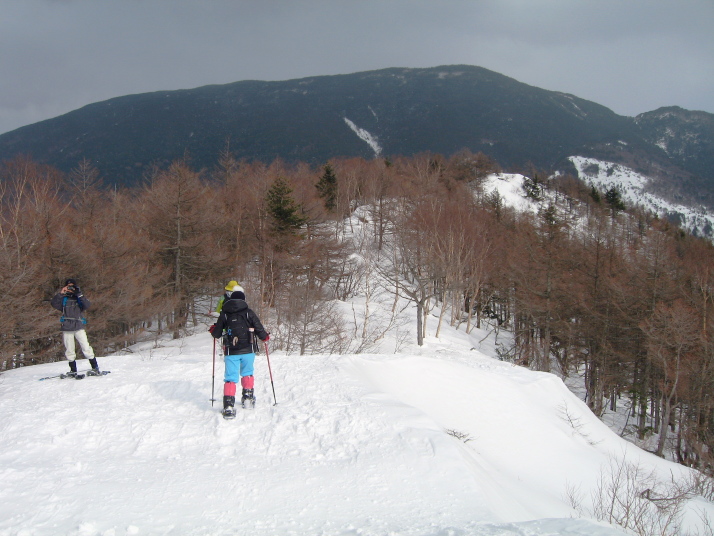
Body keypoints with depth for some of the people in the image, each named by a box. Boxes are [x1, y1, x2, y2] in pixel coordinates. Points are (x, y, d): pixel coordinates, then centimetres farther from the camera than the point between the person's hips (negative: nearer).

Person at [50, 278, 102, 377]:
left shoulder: (80, 298, 10)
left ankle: (95, 368, -5)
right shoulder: (63, 299, 11)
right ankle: (73, 370, 14)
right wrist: (61, 293, -13)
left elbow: (87, 305, -8)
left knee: (86, 348, -8)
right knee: (69, 351, 4)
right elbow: (53, 303, -5)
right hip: (67, 329, 2)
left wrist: (80, 295, -15)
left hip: (79, 328, -2)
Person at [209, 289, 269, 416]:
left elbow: (217, 334, 5)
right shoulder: (248, 312, 1)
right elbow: (259, 329, -1)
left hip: (231, 352, 0)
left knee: (230, 377, 1)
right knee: (247, 374, 23)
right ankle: (248, 398, 30)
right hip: (248, 351, 0)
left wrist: (213, 330, 28)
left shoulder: (224, 314, 3)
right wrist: (266, 336, 19)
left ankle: (229, 406, -11)